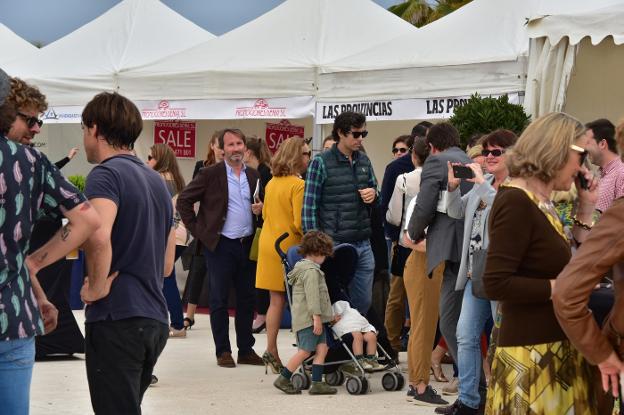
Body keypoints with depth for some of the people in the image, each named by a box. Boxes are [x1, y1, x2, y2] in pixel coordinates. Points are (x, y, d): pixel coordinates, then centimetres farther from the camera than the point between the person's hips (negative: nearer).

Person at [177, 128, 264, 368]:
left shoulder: (253, 176, 10)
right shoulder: (210, 174, -4)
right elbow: (183, 200, -3)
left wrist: (260, 210, -1)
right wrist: (197, 230, -6)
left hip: (247, 244, 5)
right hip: (220, 245, -4)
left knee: (247, 299, 8)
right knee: (219, 300, 2)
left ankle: (246, 350, 17)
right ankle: (223, 351, 9)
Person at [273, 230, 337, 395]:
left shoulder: (302, 267, 20)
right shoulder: (311, 271, -14)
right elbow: (312, 296, -21)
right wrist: (317, 317, -23)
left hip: (311, 319, 10)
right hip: (309, 318, -10)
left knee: (322, 347, 4)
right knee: (305, 351, -6)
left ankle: (317, 383, -1)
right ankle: (283, 379, 2)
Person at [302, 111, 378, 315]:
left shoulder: (364, 161, 11)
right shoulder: (321, 163, -6)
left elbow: (375, 190, 24)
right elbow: (309, 207, -6)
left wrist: (373, 194, -2)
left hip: (363, 244, 6)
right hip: (335, 245, -6)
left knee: (364, 302, 10)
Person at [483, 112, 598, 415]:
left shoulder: (541, 203, 11)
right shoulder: (515, 202, -16)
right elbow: (496, 284, -23)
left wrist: (585, 210, 10)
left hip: (555, 349, 9)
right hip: (530, 354, -9)